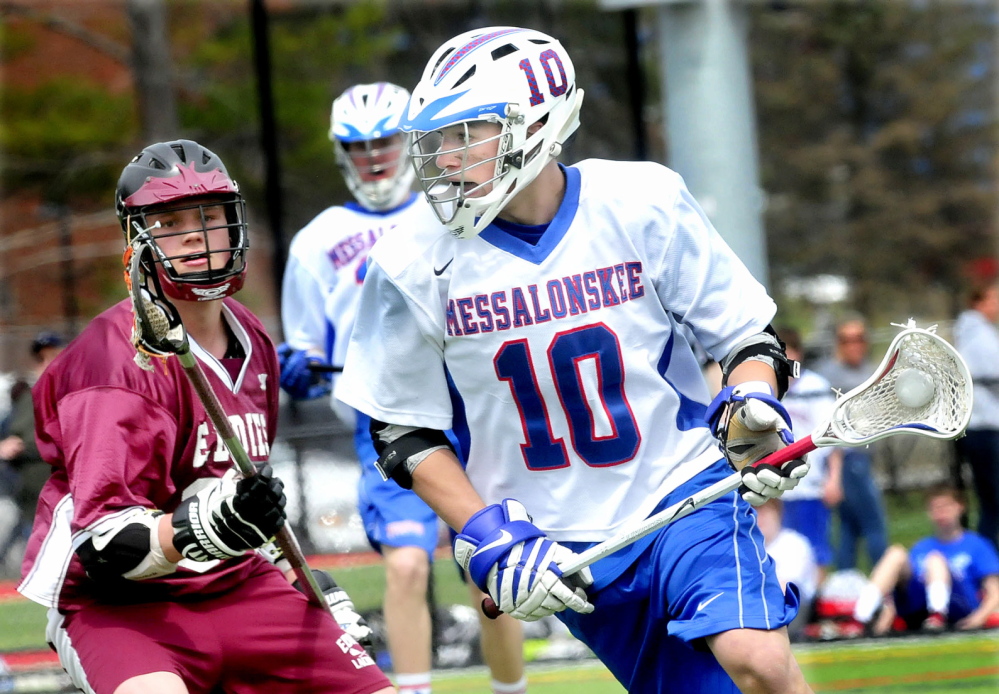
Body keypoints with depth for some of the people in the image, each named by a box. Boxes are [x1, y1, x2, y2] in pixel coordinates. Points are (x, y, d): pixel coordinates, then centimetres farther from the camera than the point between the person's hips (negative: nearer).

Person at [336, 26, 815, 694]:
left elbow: (749, 337, 1)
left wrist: (750, 411, -19)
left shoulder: (641, 204, -8)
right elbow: (402, 432, 3)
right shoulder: (416, 267, -7)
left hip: (683, 494, -1)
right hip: (556, 544, 1)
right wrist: (490, 540, -7)